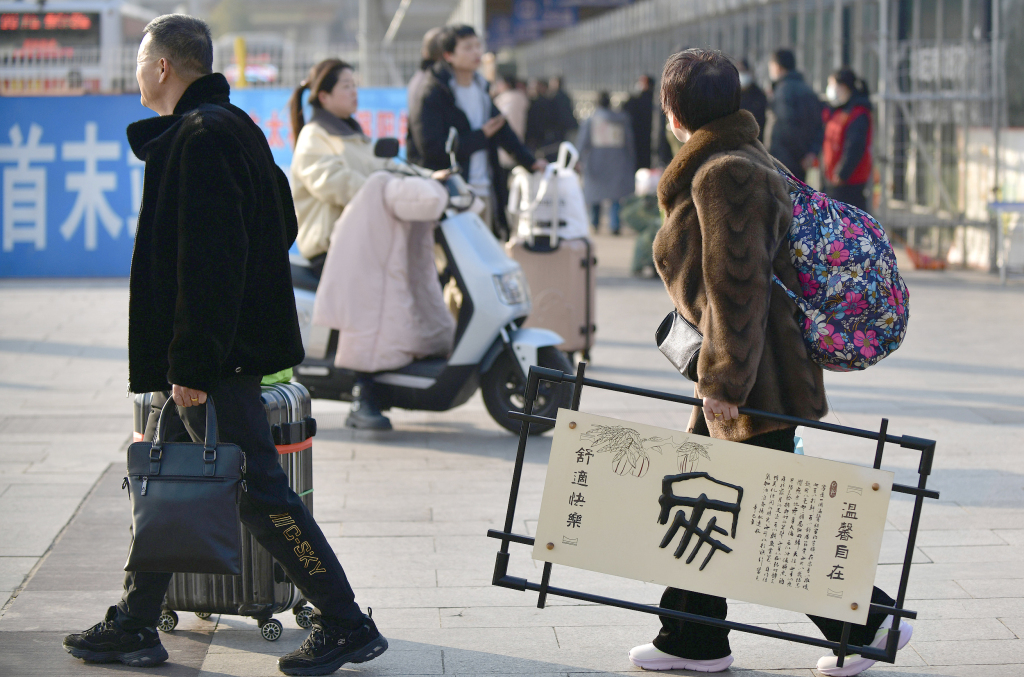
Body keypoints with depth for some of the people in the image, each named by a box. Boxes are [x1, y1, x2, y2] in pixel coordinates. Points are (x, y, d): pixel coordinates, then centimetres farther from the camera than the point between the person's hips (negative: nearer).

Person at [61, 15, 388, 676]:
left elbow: (208, 260, -23)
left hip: (218, 355, -11)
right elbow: (283, 225, 22)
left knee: (259, 492, -6)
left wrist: (191, 363, -24)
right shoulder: (233, 127, 15)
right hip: (236, 342, 11)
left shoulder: (200, 137, -16)